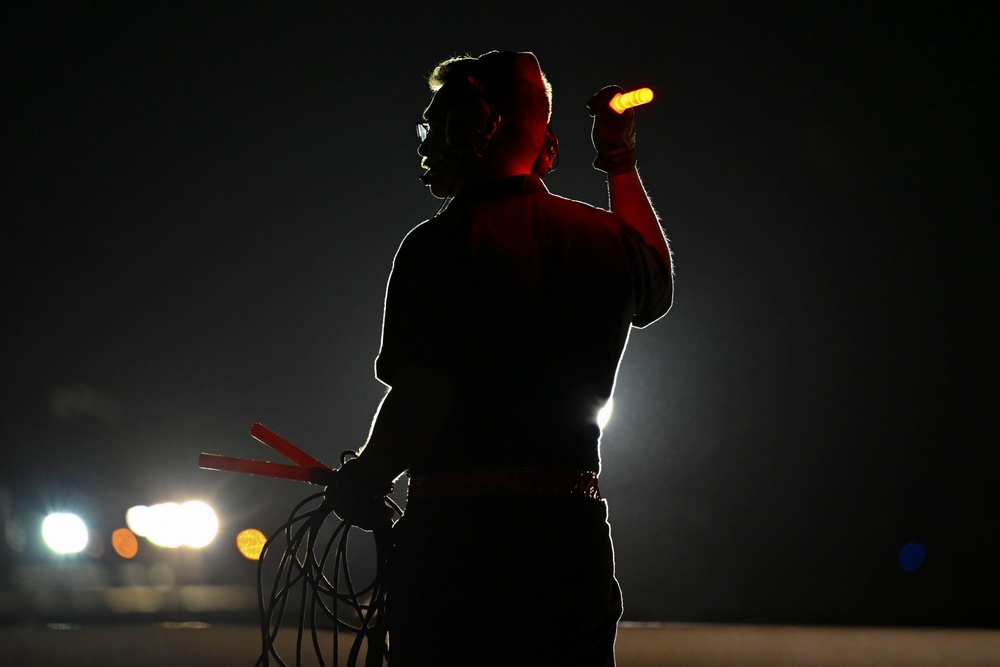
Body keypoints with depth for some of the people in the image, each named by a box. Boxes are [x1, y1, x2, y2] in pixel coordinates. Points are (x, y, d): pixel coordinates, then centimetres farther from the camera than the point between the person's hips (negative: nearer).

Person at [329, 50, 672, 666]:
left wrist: (362, 482, 2)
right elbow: (659, 285, 35)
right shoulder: (608, 239, 9)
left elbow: (419, 402, -16)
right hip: (575, 539, 5)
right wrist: (622, 165, 40)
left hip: (454, 535, -5)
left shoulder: (440, 244, -9)